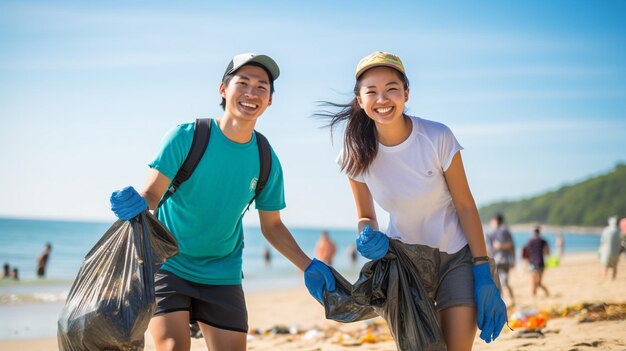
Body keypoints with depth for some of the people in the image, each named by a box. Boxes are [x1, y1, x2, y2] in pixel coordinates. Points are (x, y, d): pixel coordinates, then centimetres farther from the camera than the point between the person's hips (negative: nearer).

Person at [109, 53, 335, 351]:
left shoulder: (266, 161, -3)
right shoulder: (187, 137, -14)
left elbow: (272, 226, 8)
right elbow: (151, 195, -17)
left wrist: (308, 267, -3)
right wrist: (134, 206, -40)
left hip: (223, 277, 4)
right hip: (169, 267, -3)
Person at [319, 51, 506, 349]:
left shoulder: (438, 138, -19)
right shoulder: (357, 156, -13)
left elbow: (465, 206, -11)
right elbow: (366, 216, 2)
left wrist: (483, 275, -11)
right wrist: (369, 236, -22)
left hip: (456, 257, -2)